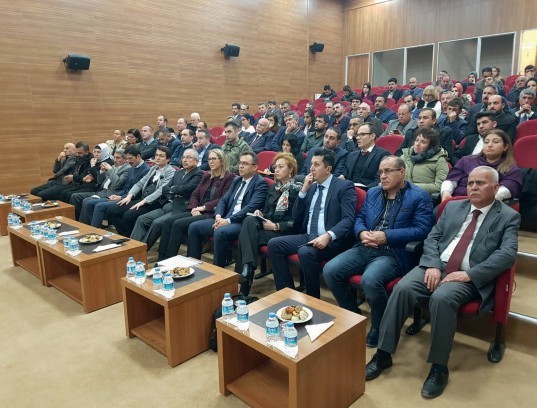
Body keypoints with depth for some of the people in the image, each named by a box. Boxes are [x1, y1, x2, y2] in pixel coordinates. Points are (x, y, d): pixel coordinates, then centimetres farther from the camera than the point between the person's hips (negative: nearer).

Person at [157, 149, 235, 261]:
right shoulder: (206, 175, 21)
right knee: (168, 222, -14)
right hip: (198, 212, 7)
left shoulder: (229, 177, -2)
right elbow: (195, 194, 18)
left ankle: (169, 260, -17)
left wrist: (203, 207, -14)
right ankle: (161, 259, -14)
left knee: (178, 224, -24)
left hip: (212, 214, -7)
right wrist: (194, 208, -3)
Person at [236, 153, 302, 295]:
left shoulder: (297, 189, -5)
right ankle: (247, 268, -34)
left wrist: (275, 226, -16)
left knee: (247, 235, -27)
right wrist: (259, 212, 1)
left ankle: (245, 271, -20)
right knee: (250, 220, -29)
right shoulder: (274, 187, 18)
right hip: (266, 225, 6)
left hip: (284, 232, -6)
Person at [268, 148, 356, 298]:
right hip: (308, 236, 7)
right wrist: (304, 190, 2)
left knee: (305, 252, -33)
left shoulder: (344, 186, -4)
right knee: (274, 244, -9)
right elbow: (296, 218, 12)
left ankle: (313, 299, -11)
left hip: (331, 240, -7)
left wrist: (328, 236, -31)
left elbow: (348, 219, -15)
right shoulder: (311, 187, 16)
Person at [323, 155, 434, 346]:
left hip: (393, 253, -6)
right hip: (365, 248, 6)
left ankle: (379, 327, -4)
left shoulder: (419, 196, 1)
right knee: (330, 270, -15)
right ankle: (352, 315, 9)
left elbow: (422, 230, -9)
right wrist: (362, 233, -4)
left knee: (370, 280, -34)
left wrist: (387, 236, -16)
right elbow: (360, 218, 20)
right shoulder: (372, 193, 20)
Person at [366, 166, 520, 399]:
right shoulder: (452, 207, 18)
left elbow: (508, 254, -8)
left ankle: (439, 367, -17)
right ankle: (383, 354, -14)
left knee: (441, 298, -34)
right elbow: (432, 238, 11)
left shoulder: (508, 217, 7)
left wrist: (469, 274, -18)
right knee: (402, 289, -24)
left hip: (468, 277, -3)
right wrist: (433, 266, -9)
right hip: (435, 267, 4)